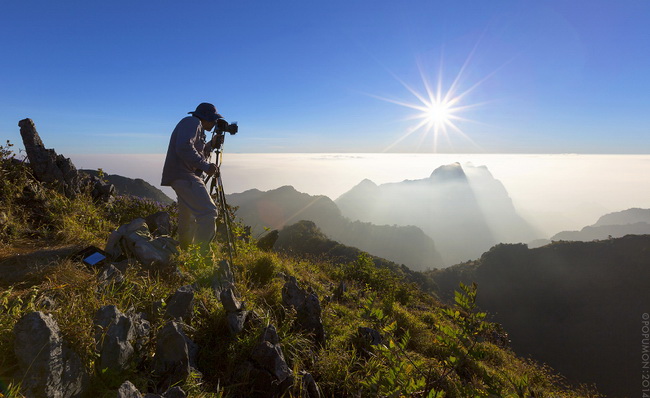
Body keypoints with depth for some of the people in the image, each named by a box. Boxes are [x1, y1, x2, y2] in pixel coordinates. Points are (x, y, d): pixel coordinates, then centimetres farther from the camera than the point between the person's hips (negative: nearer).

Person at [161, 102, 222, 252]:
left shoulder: (196, 127, 25)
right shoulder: (192, 122, -7)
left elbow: (198, 152, 28)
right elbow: (184, 149, -23)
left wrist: (211, 144, 16)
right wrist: (205, 166, -24)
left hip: (182, 176, 11)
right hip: (183, 175, -11)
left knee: (189, 217, 17)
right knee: (208, 212, -21)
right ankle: (201, 254, -22)